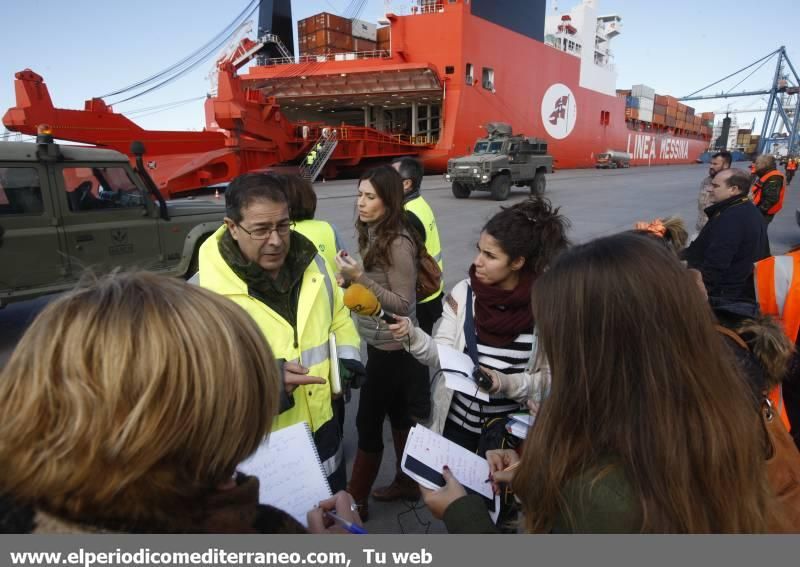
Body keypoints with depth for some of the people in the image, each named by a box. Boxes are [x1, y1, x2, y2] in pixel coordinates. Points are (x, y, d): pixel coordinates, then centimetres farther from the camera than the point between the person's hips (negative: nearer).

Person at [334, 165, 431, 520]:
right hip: (381, 343, 9)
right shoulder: (373, 235, 5)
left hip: (391, 348, -9)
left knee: (368, 422, 4)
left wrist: (360, 277, -25)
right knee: (399, 416, 20)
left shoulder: (398, 243, -21)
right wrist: (351, 279, -5)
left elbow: (403, 304, -20)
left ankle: (356, 498, 21)